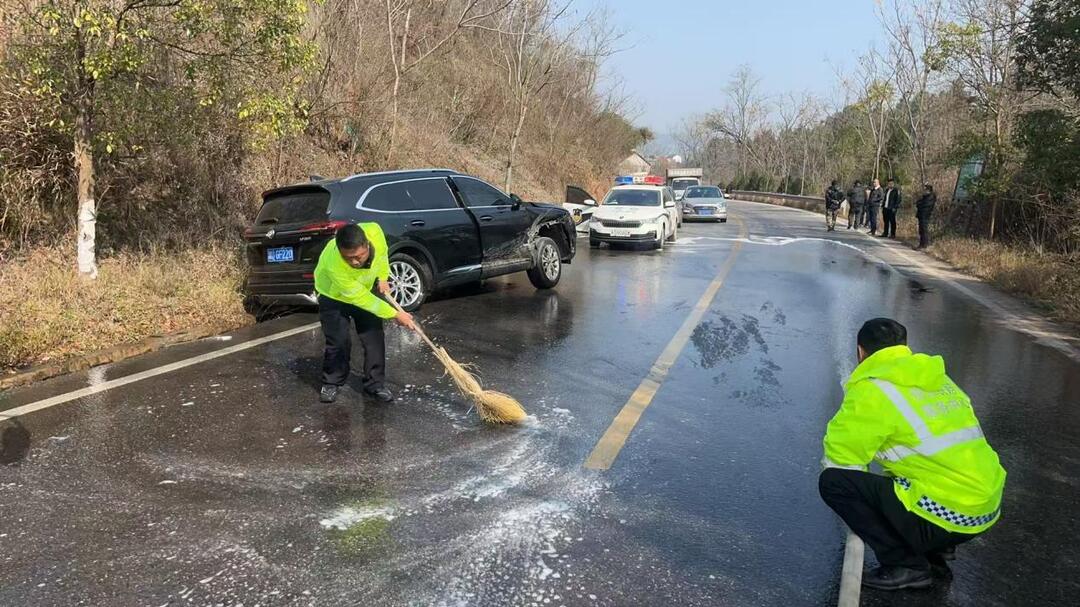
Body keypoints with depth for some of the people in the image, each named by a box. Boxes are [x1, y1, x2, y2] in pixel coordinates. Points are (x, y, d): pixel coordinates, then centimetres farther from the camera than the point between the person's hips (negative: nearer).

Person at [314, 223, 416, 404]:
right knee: (338, 343, -6)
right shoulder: (333, 265, -43)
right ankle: (331, 383, 19)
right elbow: (360, 298, -33)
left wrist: (382, 278, -14)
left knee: (374, 339, 2)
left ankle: (375, 383, 16)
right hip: (334, 296, -4)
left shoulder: (374, 231, -34)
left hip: (367, 288, 4)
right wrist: (395, 315, -28)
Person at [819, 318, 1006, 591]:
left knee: (833, 481, -8)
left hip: (949, 516, -8)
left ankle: (906, 566, -1)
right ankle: (936, 549, 19)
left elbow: (840, 457, -11)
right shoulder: (938, 380, 13)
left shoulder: (872, 388, -12)